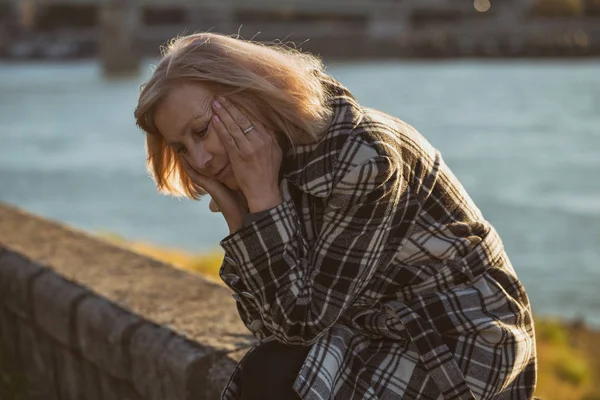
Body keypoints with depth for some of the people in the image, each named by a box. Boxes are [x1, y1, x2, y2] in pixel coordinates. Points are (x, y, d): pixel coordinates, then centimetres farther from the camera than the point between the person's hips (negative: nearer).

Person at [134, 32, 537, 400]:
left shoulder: (365, 156, -26)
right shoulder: (281, 163, 0)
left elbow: (303, 319, -24)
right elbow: (275, 324, -3)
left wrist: (262, 195, -24)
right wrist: (236, 212, -14)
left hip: (461, 346, -8)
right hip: (378, 338, 8)